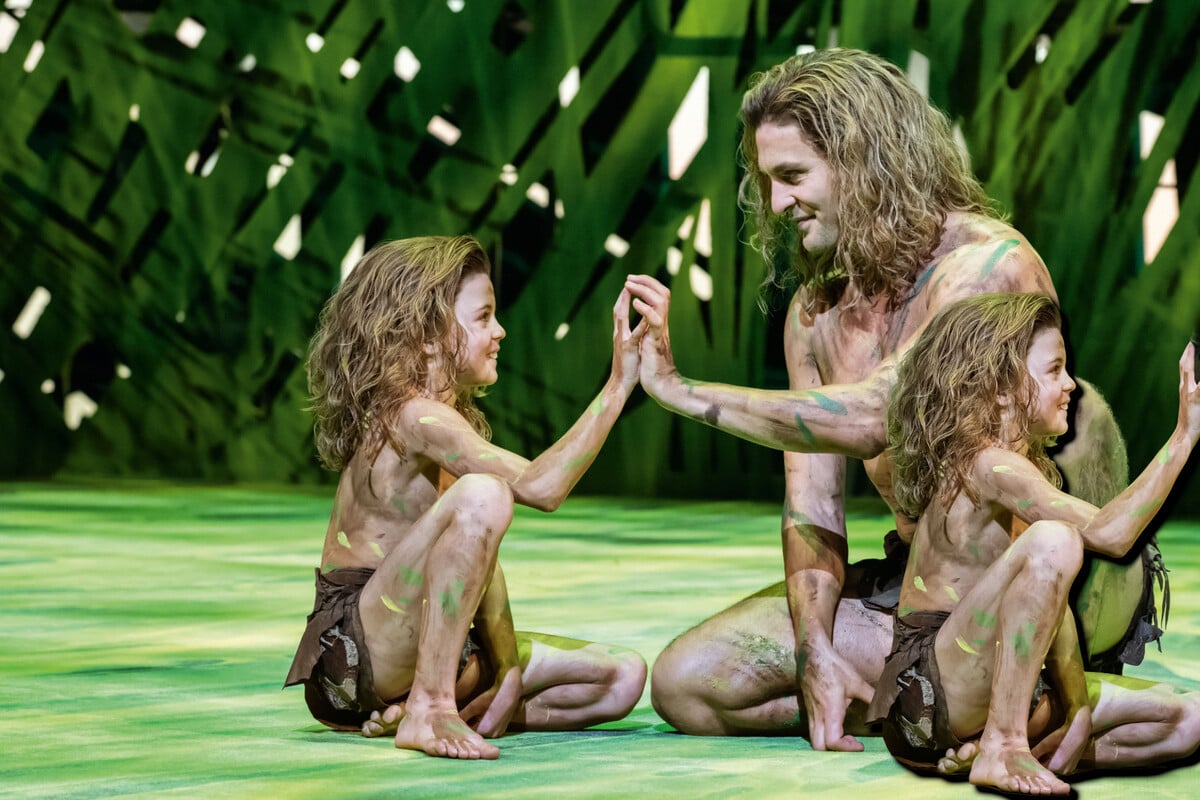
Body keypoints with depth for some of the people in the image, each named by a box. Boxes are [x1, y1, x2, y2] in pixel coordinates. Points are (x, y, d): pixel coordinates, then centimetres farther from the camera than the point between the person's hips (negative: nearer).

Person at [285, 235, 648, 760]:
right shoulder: (411, 415, -17)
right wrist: (620, 384, -31)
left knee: (622, 678, 5)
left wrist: (509, 669, -3)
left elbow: (478, 555, 8)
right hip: (355, 652, -10)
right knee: (480, 494, -33)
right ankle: (429, 711, -29)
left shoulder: (453, 417, 15)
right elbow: (539, 487, -31)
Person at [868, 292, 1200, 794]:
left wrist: (1080, 710, -4)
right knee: (1051, 540, -32)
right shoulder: (989, 466, -16)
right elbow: (1108, 534, -30)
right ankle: (1003, 748, -26)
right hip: (929, 691, -9)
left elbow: (1052, 599, 7)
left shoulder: (1026, 469, 15)